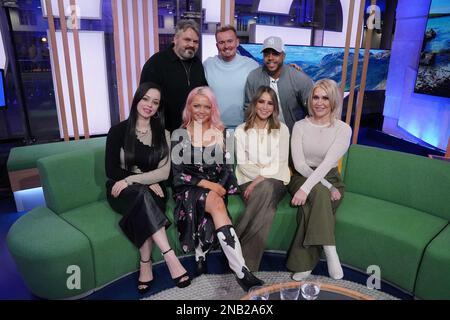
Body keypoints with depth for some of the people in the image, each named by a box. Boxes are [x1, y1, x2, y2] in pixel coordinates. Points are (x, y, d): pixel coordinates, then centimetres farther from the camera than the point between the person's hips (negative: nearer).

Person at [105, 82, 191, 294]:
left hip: (151, 190, 2)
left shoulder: (162, 134, 5)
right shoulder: (119, 130, -1)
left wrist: (131, 180, -19)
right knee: (142, 194, -36)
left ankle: (145, 264, -26)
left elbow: (164, 172, -5)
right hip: (122, 191, -1)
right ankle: (171, 258, -39)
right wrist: (147, 182, -14)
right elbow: (111, 170, -5)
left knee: (143, 204, -35)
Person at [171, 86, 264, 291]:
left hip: (216, 188, 3)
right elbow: (177, 174, -3)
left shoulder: (221, 134, 10)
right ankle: (242, 272, -40)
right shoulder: (179, 135, 3)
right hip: (189, 189, -3)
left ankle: (200, 253, -12)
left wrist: (220, 187, -14)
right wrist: (206, 184, -14)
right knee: (216, 203, -34)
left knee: (215, 202, -34)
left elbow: (227, 168, 6)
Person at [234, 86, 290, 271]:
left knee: (265, 189, -38)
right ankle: (247, 265, -30)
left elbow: (280, 163, 1)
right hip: (249, 180, 0)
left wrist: (262, 178, -16)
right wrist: (261, 173, -16)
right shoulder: (241, 131, 9)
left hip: (275, 181, 1)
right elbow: (242, 163, 2)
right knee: (264, 209, -35)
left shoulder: (282, 129, 9)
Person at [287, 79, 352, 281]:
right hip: (302, 177, 1)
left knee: (311, 204, -31)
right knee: (319, 193, -33)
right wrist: (326, 187, -19)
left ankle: (303, 263, -21)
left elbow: (328, 163, -20)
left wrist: (306, 188, -34)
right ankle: (330, 252, -28)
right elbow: (299, 163, -9)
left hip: (329, 180, 0)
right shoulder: (300, 126, 1)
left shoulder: (343, 129, -4)